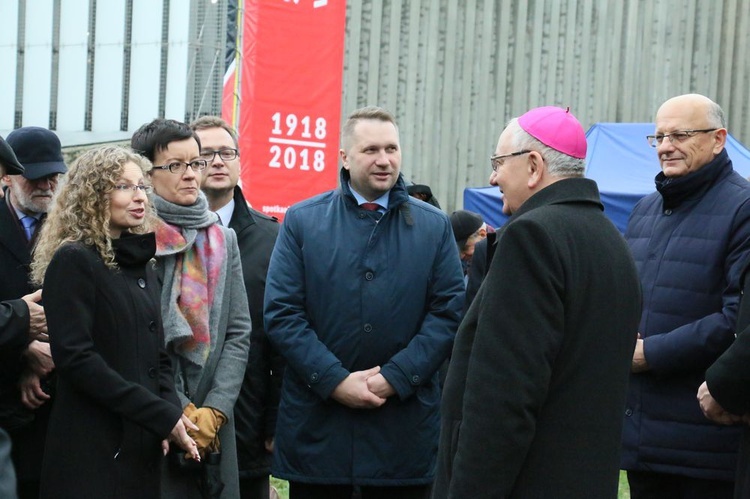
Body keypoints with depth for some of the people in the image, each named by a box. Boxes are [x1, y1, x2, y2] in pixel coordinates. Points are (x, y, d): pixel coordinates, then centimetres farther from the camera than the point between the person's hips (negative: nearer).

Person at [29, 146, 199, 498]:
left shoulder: (141, 265, 15)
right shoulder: (73, 261, -8)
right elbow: (75, 358, -17)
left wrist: (171, 414, -5)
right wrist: (163, 416, -18)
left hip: (143, 449, 7)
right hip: (93, 451, -7)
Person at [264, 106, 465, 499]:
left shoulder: (434, 227, 8)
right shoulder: (303, 221, 5)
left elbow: (449, 312, 2)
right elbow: (280, 312, -2)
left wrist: (396, 377, -10)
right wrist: (335, 381, -11)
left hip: (405, 426, 1)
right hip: (316, 428, -1)